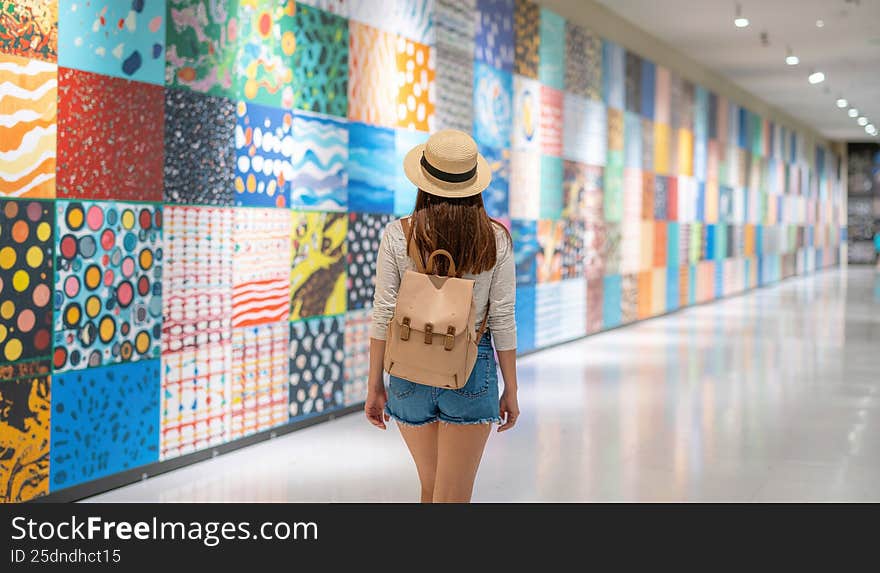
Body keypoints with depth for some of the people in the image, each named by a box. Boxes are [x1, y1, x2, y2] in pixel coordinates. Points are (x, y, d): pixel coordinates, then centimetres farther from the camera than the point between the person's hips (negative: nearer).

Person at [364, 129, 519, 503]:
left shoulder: (398, 236, -7)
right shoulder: (496, 239, -6)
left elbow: (383, 317, -6)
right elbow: (503, 320, -4)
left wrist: (375, 386, 4)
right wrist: (511, 391, 5)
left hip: (411, 369, 1)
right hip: (472, 371, -1)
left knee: (431, 487, 21)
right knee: (453, 498, 3)